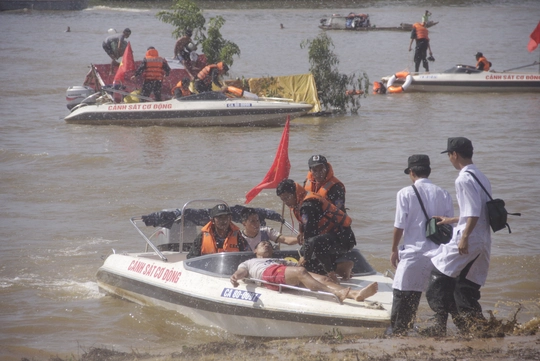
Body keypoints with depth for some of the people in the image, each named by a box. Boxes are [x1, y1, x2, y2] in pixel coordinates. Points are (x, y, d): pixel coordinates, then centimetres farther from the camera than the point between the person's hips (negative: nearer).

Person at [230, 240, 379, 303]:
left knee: (323, 279, -23)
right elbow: (241, 271, 15)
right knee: (300, 272, -34)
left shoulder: (281, 260, 44)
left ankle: (354, 293, -50)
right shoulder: (248, 263, 37)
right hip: (267, 274, -5)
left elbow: (298, 265, 31)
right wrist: (234, 276, -12)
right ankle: (335, 294, -57)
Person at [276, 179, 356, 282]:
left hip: (343, 238, -11)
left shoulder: (308, 205, -20)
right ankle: (341, 266, 7)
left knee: (315, 243, -40)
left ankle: (331, 273, -22)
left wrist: (306, 257, -13)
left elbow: (310, 234, -21)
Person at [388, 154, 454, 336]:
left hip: (414, 251, -3)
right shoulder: (443, 194, 6)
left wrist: (394, 250, 7)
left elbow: (399, 225, -5)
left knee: (403, 294, 3)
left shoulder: (406, 193, -4)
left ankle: (396, 331, 4)